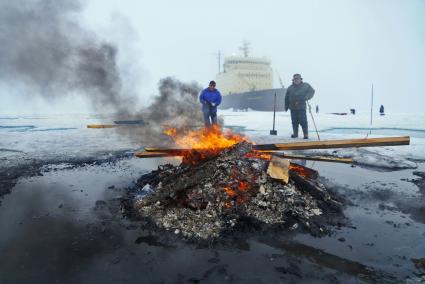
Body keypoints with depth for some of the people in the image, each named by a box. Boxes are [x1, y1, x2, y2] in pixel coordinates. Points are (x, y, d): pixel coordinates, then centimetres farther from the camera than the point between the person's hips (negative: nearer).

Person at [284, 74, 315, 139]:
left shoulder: (305, 86, 7)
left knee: (303, 121, -8)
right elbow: (287, 98, 15)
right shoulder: (290, 88, 12)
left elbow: (312, 91, 6)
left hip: (302, 107, -3)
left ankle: (306, 134, 0)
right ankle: (295, 133, 18)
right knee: (294, 121, 6)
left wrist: (307, 97, -12)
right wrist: (286, 106, 12)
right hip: (293, 108, 3)